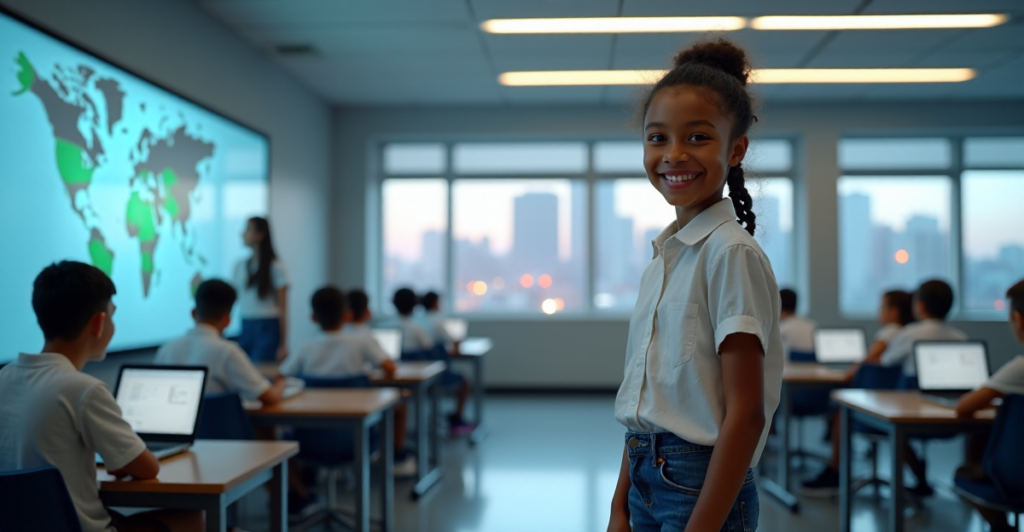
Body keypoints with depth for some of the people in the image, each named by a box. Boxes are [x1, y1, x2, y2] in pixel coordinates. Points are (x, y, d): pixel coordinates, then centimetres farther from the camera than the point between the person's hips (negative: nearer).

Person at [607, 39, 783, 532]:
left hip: (701, 487, -7)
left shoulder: (732, 254, -14)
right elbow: (646, 400, 11)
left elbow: (746, 413, -16)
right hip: (647, 479, 7)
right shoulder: (664, 256, 8)